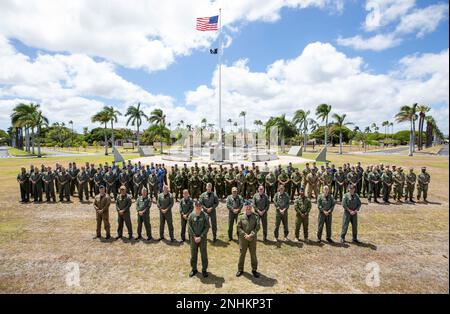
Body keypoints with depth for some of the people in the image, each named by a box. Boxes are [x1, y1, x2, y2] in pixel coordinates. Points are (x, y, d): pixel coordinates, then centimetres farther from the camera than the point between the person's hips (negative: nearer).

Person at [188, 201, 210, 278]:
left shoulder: (205, 215, -9)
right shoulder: (191, 215, -5)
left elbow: (207, 227, -8)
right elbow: (190, 227, -3)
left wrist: (200, 237, -13)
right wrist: (194, 236, -10)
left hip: (203, 238, -1)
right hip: (193, 237, 1)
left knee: (204, 254, 7)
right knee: (193, 254, 12)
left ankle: (204, 270, 23)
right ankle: (194, 269, 29)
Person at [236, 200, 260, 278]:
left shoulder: (255, 216, -5)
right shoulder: (241, 216, -6)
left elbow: (257, 227, -8)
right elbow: (239, 227, -7)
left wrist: (251, 235, -18)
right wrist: (245, 235, -16)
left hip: (252, 238, 0)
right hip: (243, 238, 0)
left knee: (253, 254, 12)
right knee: (242, 254, 10)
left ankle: (254, 269, 30)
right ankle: (240, 269, 28)